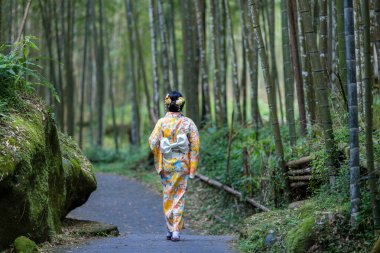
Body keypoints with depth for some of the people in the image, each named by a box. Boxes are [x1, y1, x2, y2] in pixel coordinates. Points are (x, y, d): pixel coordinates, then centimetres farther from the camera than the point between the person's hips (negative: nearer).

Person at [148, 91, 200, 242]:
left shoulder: (162, 122, -5)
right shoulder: (188, 123, -2)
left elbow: (153, 142, -8)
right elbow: (195, 145, -4)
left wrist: (158, 160, 9)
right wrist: (192, 167, 1)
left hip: (166, 163, 0)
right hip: (182, 164, 0)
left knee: (168, 195, 14)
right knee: (179, 196, 4)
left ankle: (169, 229, 15)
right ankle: (176, 230, -2)